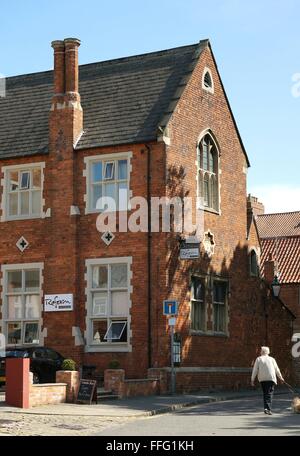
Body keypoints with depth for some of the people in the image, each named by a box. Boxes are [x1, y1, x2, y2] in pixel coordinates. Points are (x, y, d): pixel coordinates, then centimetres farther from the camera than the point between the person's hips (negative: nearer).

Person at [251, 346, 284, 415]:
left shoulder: (258, 359, 7)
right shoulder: (271, 359, 10)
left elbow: (255, 370, 3)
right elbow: (277, 369, 15)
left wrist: (252, 379, 7)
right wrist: (281, 377, 25)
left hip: (262, 379, 1)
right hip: (271, 378, -1)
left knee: (265, 393, 12)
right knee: (270, 394, 0)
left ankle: (266, 407, 0)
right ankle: (269, 409, -10)